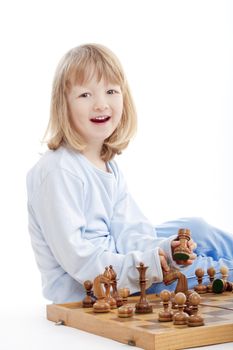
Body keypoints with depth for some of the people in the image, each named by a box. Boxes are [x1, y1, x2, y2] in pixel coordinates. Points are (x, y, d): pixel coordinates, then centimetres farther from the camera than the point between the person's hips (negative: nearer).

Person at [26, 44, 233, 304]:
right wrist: (146, 265, -28)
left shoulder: (108, 165, 7)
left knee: (195, 229, 8)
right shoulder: (58, 171, -22)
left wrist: (165, 250, -17)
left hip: (113, 260, 9)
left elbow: (126, 234, 1)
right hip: (78, 289, -9)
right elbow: (76, 258, -26)